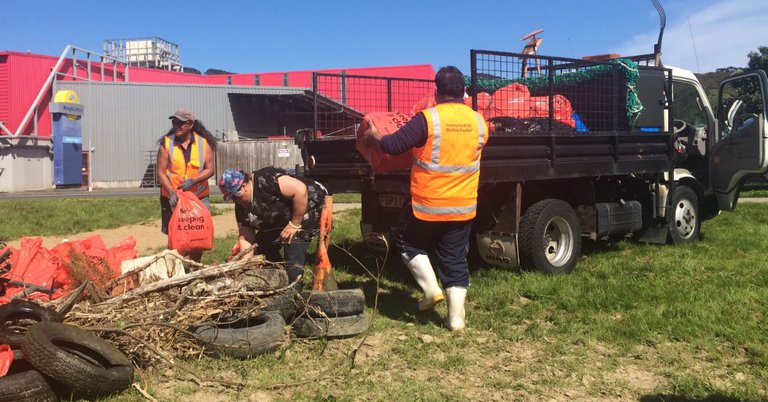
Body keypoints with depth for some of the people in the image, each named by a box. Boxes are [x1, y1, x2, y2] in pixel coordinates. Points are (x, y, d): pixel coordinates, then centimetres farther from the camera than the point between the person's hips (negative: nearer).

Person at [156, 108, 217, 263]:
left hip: (198, 197, 1)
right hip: (173, 197, -1)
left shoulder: (203, 142, -2)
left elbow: (209, 169, -3)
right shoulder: (166, 143, -4)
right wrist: (171, 192, -18)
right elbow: (161, 172, -6)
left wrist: (193, 180, -20)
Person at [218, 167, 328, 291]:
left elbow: (300, 190, -35)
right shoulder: (240, 206, -4)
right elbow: (246, 239, -2)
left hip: (307, 211, -9)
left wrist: (294, 225, -28)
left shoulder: (266, 179, -30)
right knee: (264, 247, 7)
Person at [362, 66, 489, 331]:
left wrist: (375, 136, 6)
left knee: (408, 242, 21)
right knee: (455, 261, 12)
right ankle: (456, 318, 13)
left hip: (427, 205, -4)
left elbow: (394, 145, -14)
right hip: (463, 207, 4)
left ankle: (431, 289, 11)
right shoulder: (479, 122, 1)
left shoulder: (428, 118, -15)